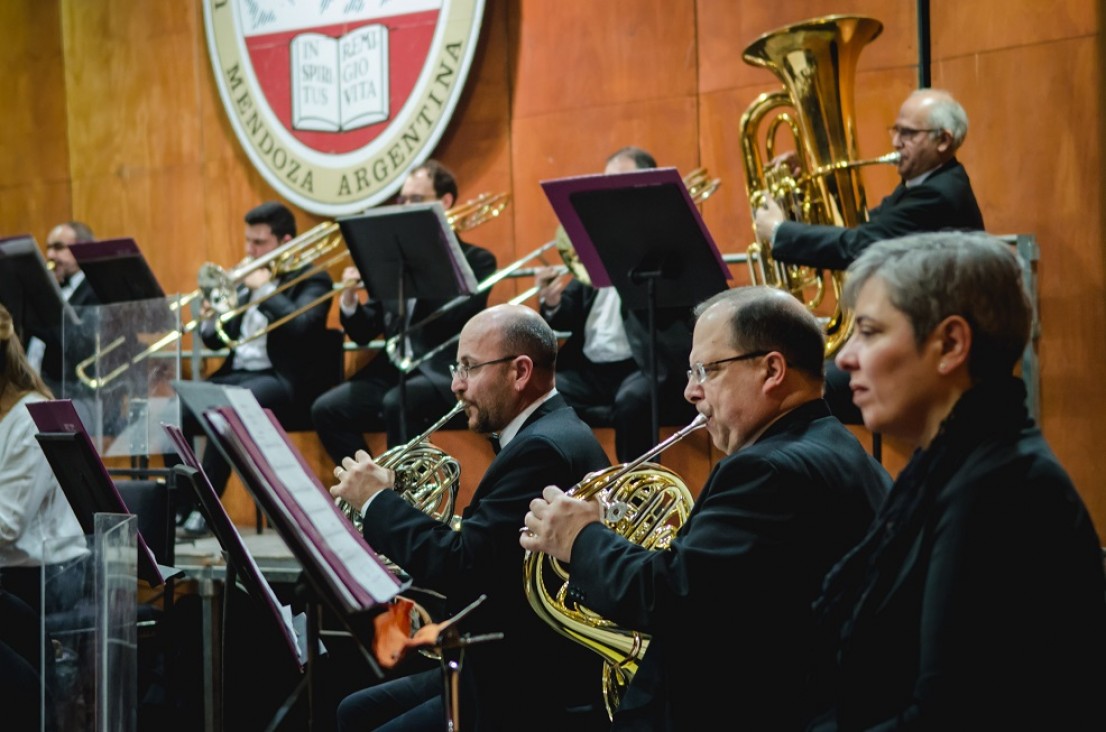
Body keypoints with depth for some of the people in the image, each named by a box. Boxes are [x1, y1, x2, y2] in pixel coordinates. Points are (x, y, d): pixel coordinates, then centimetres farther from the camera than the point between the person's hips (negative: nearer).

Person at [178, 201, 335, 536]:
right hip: (236, 374, 7)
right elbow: (216, 340, 17)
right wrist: (209, 321, -5)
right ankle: (179, 505, -15)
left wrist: (265, 288, -13)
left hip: (283, 379, -6)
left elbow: (300, 326, -18)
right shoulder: (247, 280, 20)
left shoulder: (311, 281, 1)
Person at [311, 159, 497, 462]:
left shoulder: (476, 260, 4)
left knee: (397, 404, -35)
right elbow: (363, 333, 14)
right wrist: (349, 300, -6)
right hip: (392, 371, 5)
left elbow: (455, 316, -16)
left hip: (443, 375, -5)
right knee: (326, 409, -18)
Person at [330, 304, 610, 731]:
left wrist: (377, 501, -12)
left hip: (539, 695, -11)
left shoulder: (544, 448, -20)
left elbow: (459, 567, -25)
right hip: (512, 666, 11)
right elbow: (477, 557, 13)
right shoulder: (546, 432, 12)